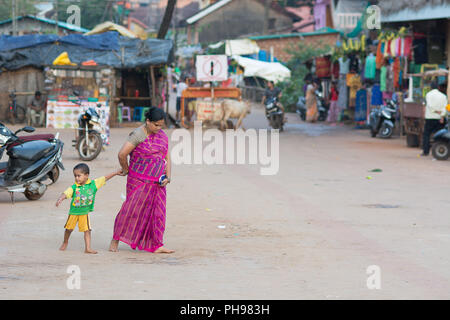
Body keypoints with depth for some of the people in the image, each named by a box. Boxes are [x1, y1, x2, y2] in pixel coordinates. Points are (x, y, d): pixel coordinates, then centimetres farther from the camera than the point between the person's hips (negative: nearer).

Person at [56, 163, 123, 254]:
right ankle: (65, 242, 35)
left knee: (87, 230, -3)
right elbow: (66, 194, -24)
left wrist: (116, 172, 5)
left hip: (84, 213, 1)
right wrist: (60, 199, -45)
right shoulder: (74, 187, -14)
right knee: (69, 228, 11)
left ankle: (88, 248, 0)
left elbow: (105, 178, 0)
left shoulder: (93, 184, -7)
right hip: (74, 212, -1)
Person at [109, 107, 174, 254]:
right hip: (139, 181, -6)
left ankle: (156, 246, 7)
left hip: (157, 183, 6)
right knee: (132, 209, -3)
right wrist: (126, 170, -4)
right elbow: (122, 154, -19)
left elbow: (167, 158, 14)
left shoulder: (163, 136, 8)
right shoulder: (138, 135, -15)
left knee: (157, 213, 3)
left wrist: (168, 177, 2)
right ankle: (115, 240, 12)